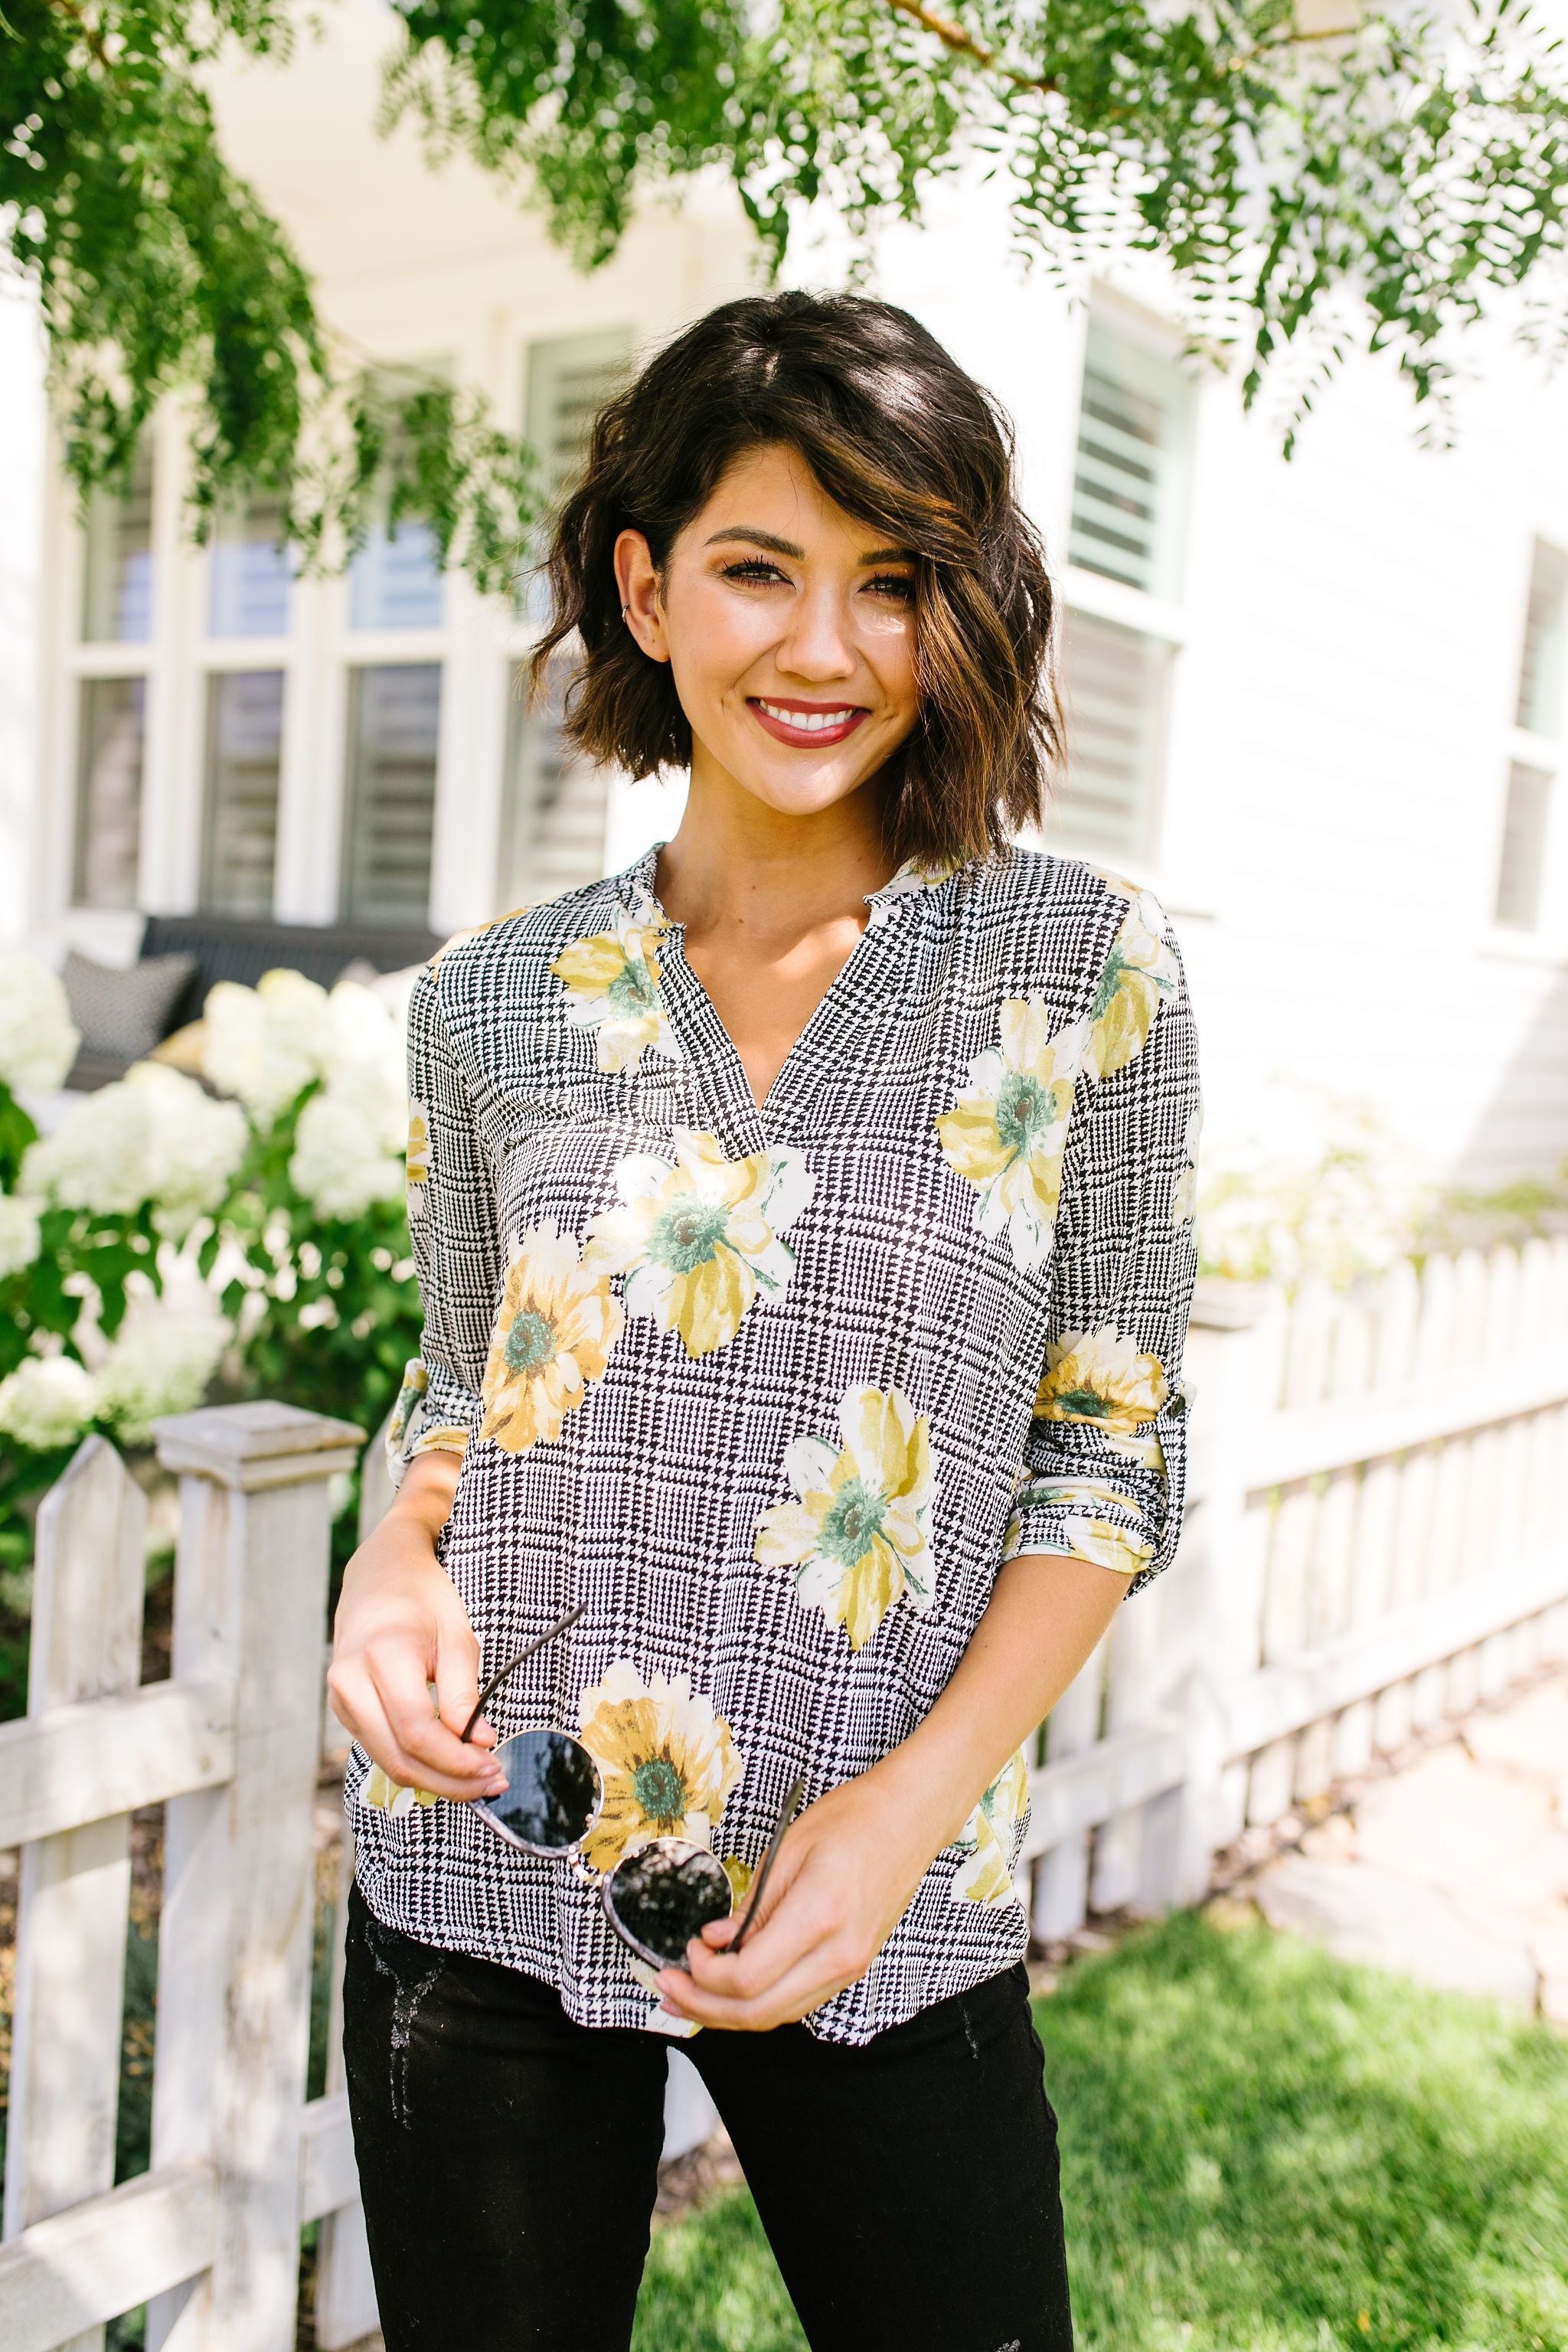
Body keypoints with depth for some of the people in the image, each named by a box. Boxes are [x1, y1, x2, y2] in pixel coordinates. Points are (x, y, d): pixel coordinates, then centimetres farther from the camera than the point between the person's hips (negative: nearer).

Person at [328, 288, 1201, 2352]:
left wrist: (914, 1801, -13)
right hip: (484, 1887, 2)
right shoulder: (498, 1000, 0)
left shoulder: (1089, 970, -6)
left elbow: (1113, 1451, -3)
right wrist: (398, 1564, -10)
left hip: (889, 1919, -1)